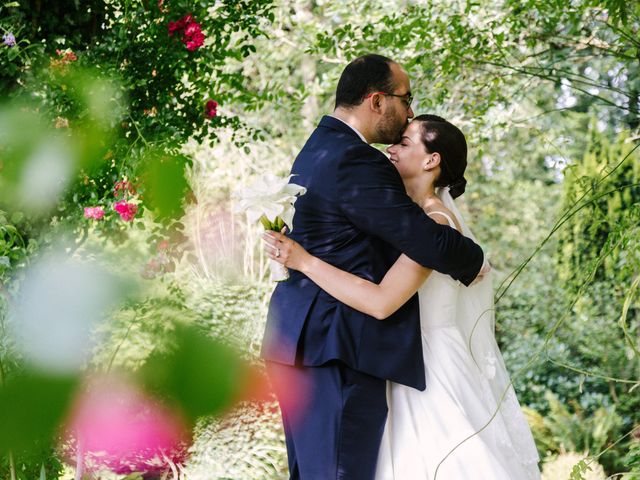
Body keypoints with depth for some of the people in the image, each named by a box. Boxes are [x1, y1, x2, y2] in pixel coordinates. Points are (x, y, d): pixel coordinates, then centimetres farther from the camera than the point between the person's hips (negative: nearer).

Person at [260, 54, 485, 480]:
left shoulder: (320, 150, 17)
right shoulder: (354, 162, -17)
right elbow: (432, 245, -18)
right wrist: (474, 261, 1)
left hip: (305, 344, 11)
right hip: (338, 353, -11)